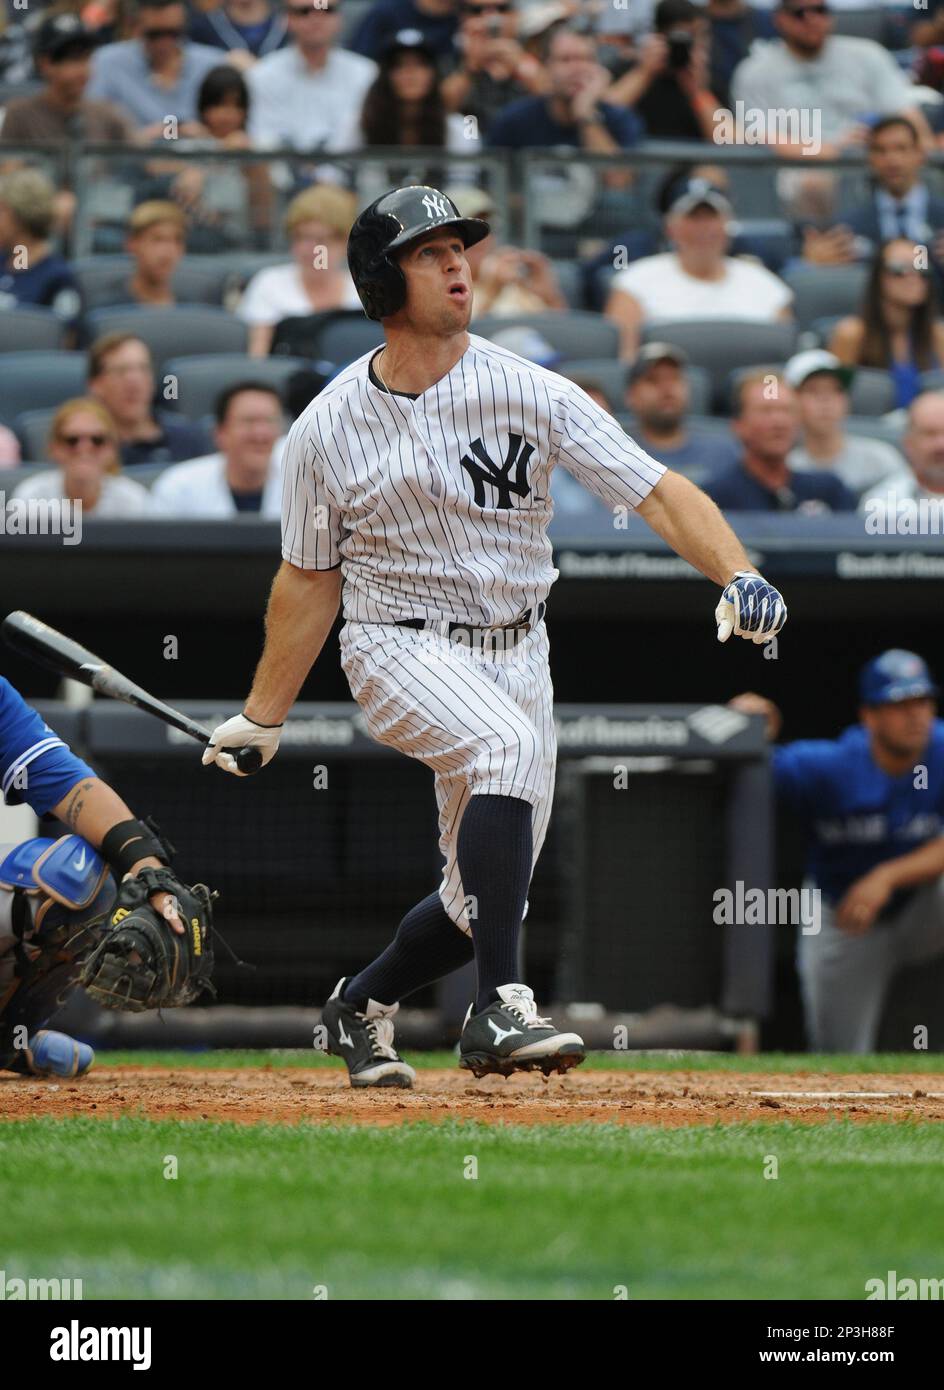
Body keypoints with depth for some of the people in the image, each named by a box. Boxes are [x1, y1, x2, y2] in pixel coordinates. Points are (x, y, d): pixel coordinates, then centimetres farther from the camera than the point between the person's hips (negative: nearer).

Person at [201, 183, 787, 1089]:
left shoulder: (530, 395, -8)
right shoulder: (328, 431, -5)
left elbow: (656, 491, -14)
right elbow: (310, 577, 7)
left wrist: (738, 578, -30)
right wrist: (262, 717, 10)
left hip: (514, 654, 3)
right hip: (397, 647, -3)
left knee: (481, 903, 5)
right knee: (509, 744, -35)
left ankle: (360, 1007, 37)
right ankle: (498, 1010, -37)